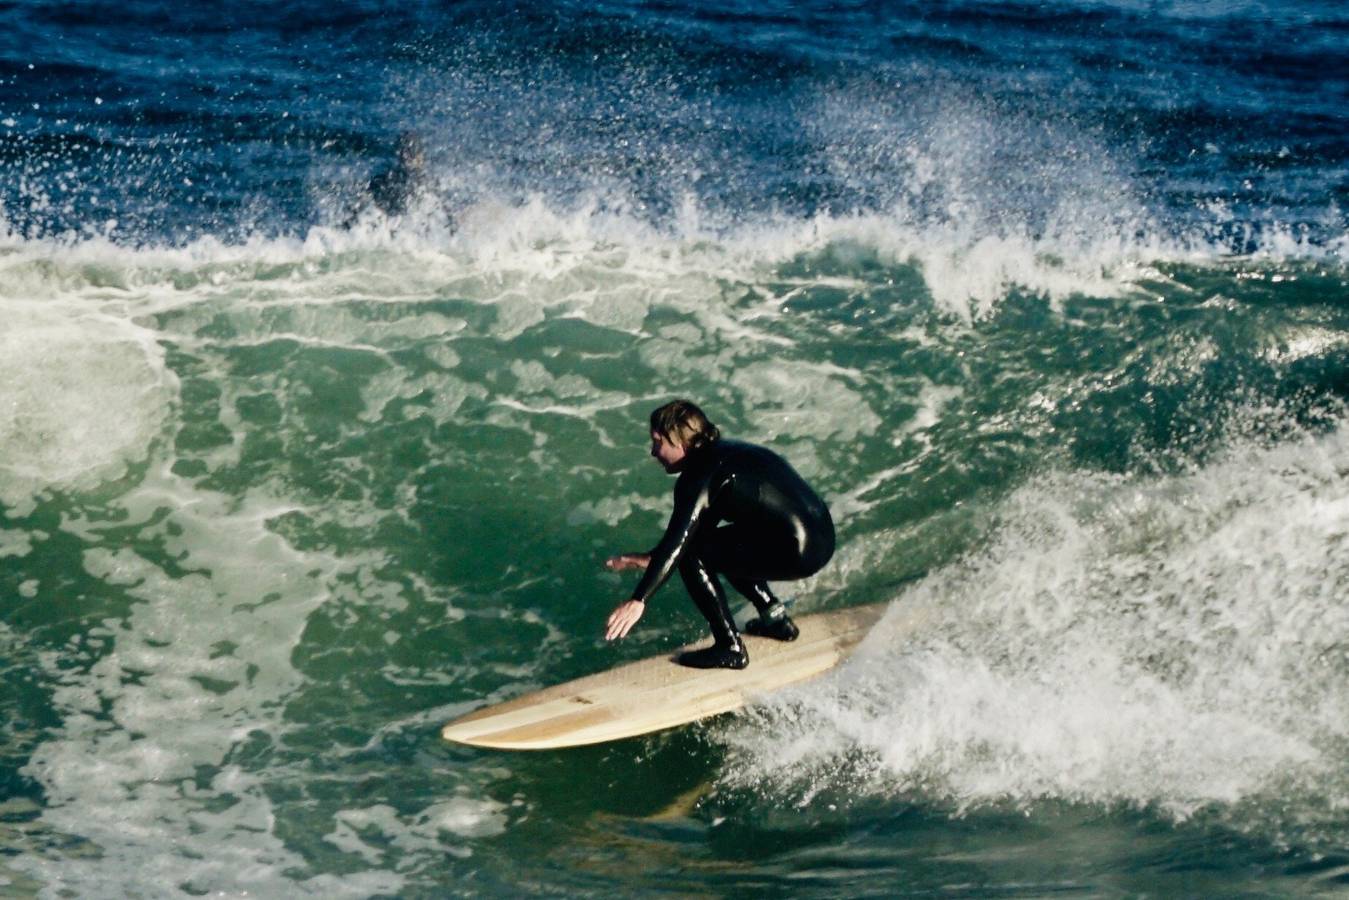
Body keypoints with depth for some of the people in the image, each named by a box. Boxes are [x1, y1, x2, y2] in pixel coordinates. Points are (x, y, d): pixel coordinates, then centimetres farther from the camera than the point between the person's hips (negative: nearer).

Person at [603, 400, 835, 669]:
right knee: (720, 545, 27)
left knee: (691, 554, -3)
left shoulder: (700, 474, -11)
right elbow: (700, 528, 25)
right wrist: (650, 558, 23)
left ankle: (730, 648, -1)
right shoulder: (725, 453, 18)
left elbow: (678, 539, -18)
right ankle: (775, 617, 26)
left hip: (796, 553, -10)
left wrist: (638, 600, -20)